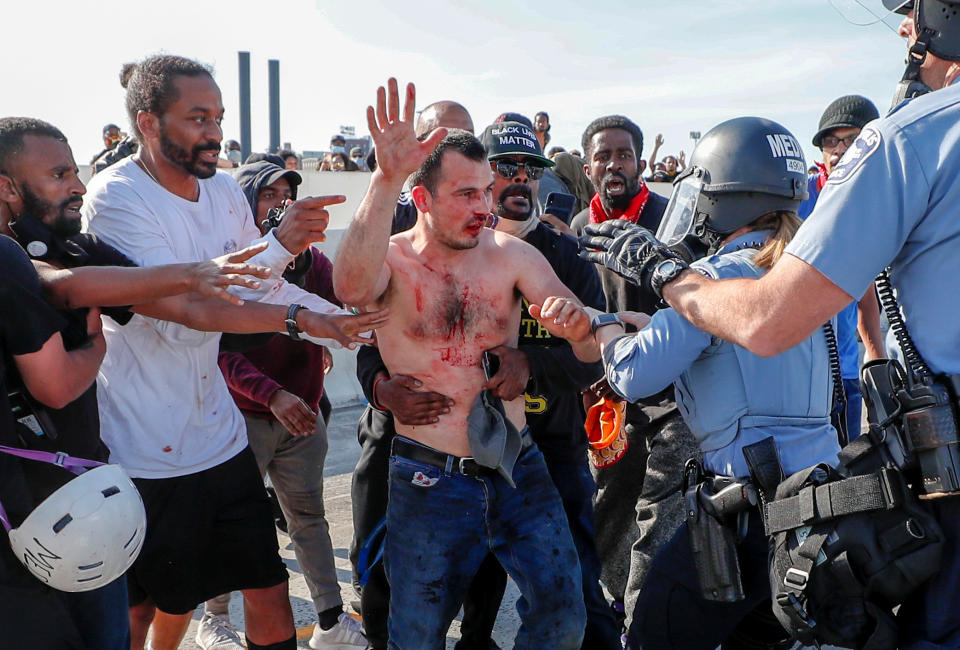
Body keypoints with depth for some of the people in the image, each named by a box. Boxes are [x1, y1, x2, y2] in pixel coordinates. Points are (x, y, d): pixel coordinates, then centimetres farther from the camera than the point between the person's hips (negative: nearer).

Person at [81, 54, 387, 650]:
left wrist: (345, 324, 2)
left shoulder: (224, 190, 5)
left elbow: (267, 290, 14)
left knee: (269, 589, 11)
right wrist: (279, 245, -28)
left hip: (219, 434, 6)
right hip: (144, 451, -6)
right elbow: (177, 318, -26)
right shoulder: (115, 198, -16)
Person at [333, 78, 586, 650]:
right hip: (430, 479, -2)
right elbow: (351, 287, -33)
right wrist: (386, 178, -44)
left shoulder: (510, 254, -2)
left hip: (517, 467, 2)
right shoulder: (390, 261, -9)